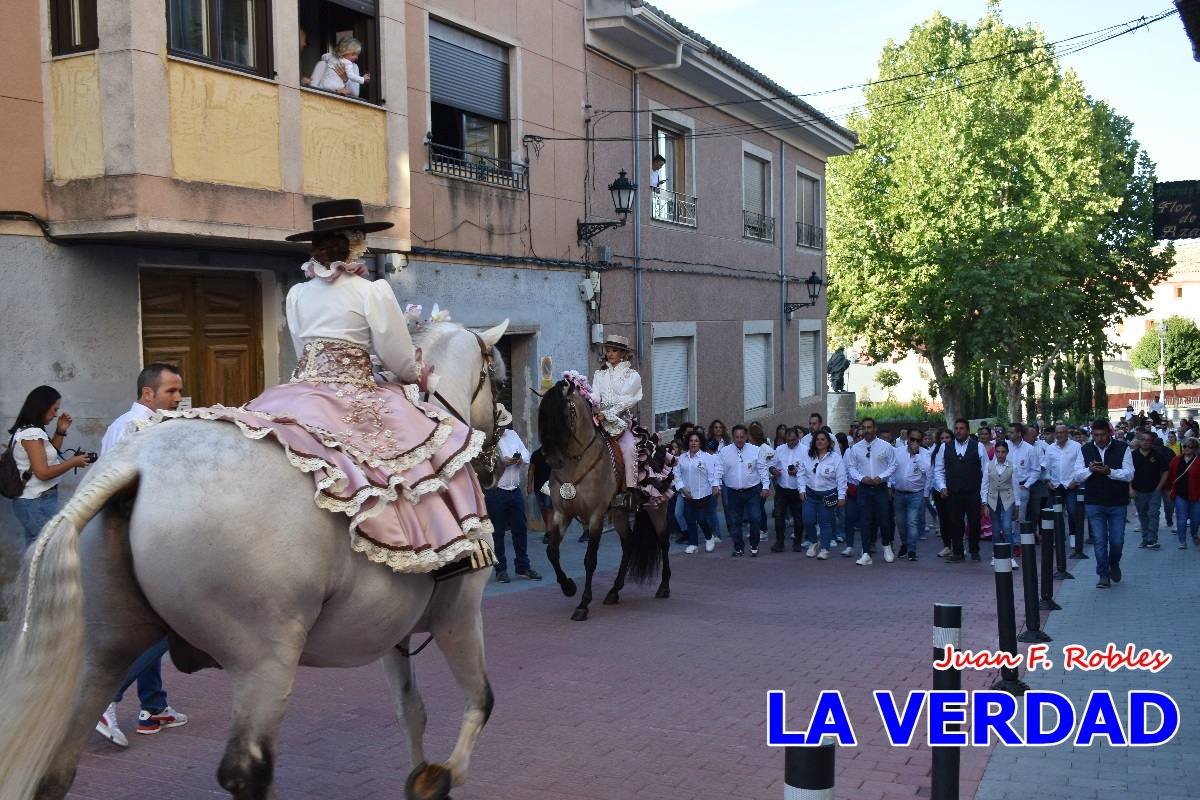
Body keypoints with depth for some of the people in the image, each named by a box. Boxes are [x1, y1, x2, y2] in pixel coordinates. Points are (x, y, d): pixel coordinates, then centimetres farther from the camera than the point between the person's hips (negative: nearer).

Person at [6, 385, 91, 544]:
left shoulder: (26, 430, 12)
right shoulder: (31, 433, -18)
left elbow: (50, 456, 20)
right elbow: (43, 472, -22)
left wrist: (60, 432, 10)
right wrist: (73, 462, -12)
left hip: (34, 501, 10)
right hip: (38, 503, -10)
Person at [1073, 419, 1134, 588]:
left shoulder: (1122, 448, -3)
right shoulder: (1085, 450, 4)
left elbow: (1129, 474, -10)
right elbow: (1078, 476, 2)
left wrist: (1109, 471, -26)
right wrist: (1090, 470, -19)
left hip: (1117, 503, -1)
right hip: (1094, 503, 1)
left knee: (1117, 540, 4)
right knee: (1099, 540, 0)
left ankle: (1114, 565, 33)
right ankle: (1103, 575, 9)